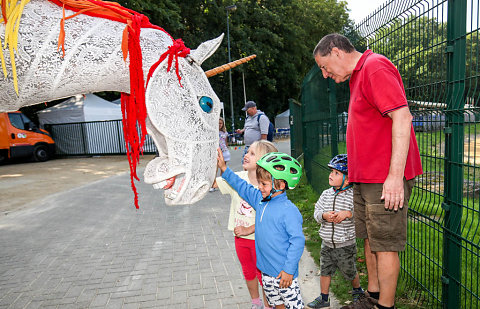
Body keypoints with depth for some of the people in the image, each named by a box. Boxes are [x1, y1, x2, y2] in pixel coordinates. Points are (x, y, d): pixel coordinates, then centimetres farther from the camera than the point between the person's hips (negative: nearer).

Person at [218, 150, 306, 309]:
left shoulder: (289, 211, -22)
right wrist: (224, 168, 14)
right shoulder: (260, 200, 2)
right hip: (266, 270, 8)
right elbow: (243, 187, 15)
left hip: (284, 274, -8)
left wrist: (289, 270, -19)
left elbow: (297, 241, -21)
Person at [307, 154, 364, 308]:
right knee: (325, 271, 14)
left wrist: (348, 214, -32)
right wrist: (324, 215, -19)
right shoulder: (326, 194, 0)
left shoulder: (352, 195, -16)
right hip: (327, 243, 4)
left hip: (346, 245, -4)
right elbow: (317, 211, 1)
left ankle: (357, 290, 45)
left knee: (350, 272, 17)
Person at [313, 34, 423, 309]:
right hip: (365, 179, 10)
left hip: (386, 180, -10)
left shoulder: (376, 67, -13)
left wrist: (395, 175, -25)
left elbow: (402, 117, -22)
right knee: (371, 239, 17)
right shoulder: (358, 75, 18)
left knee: (385, 244, 0)